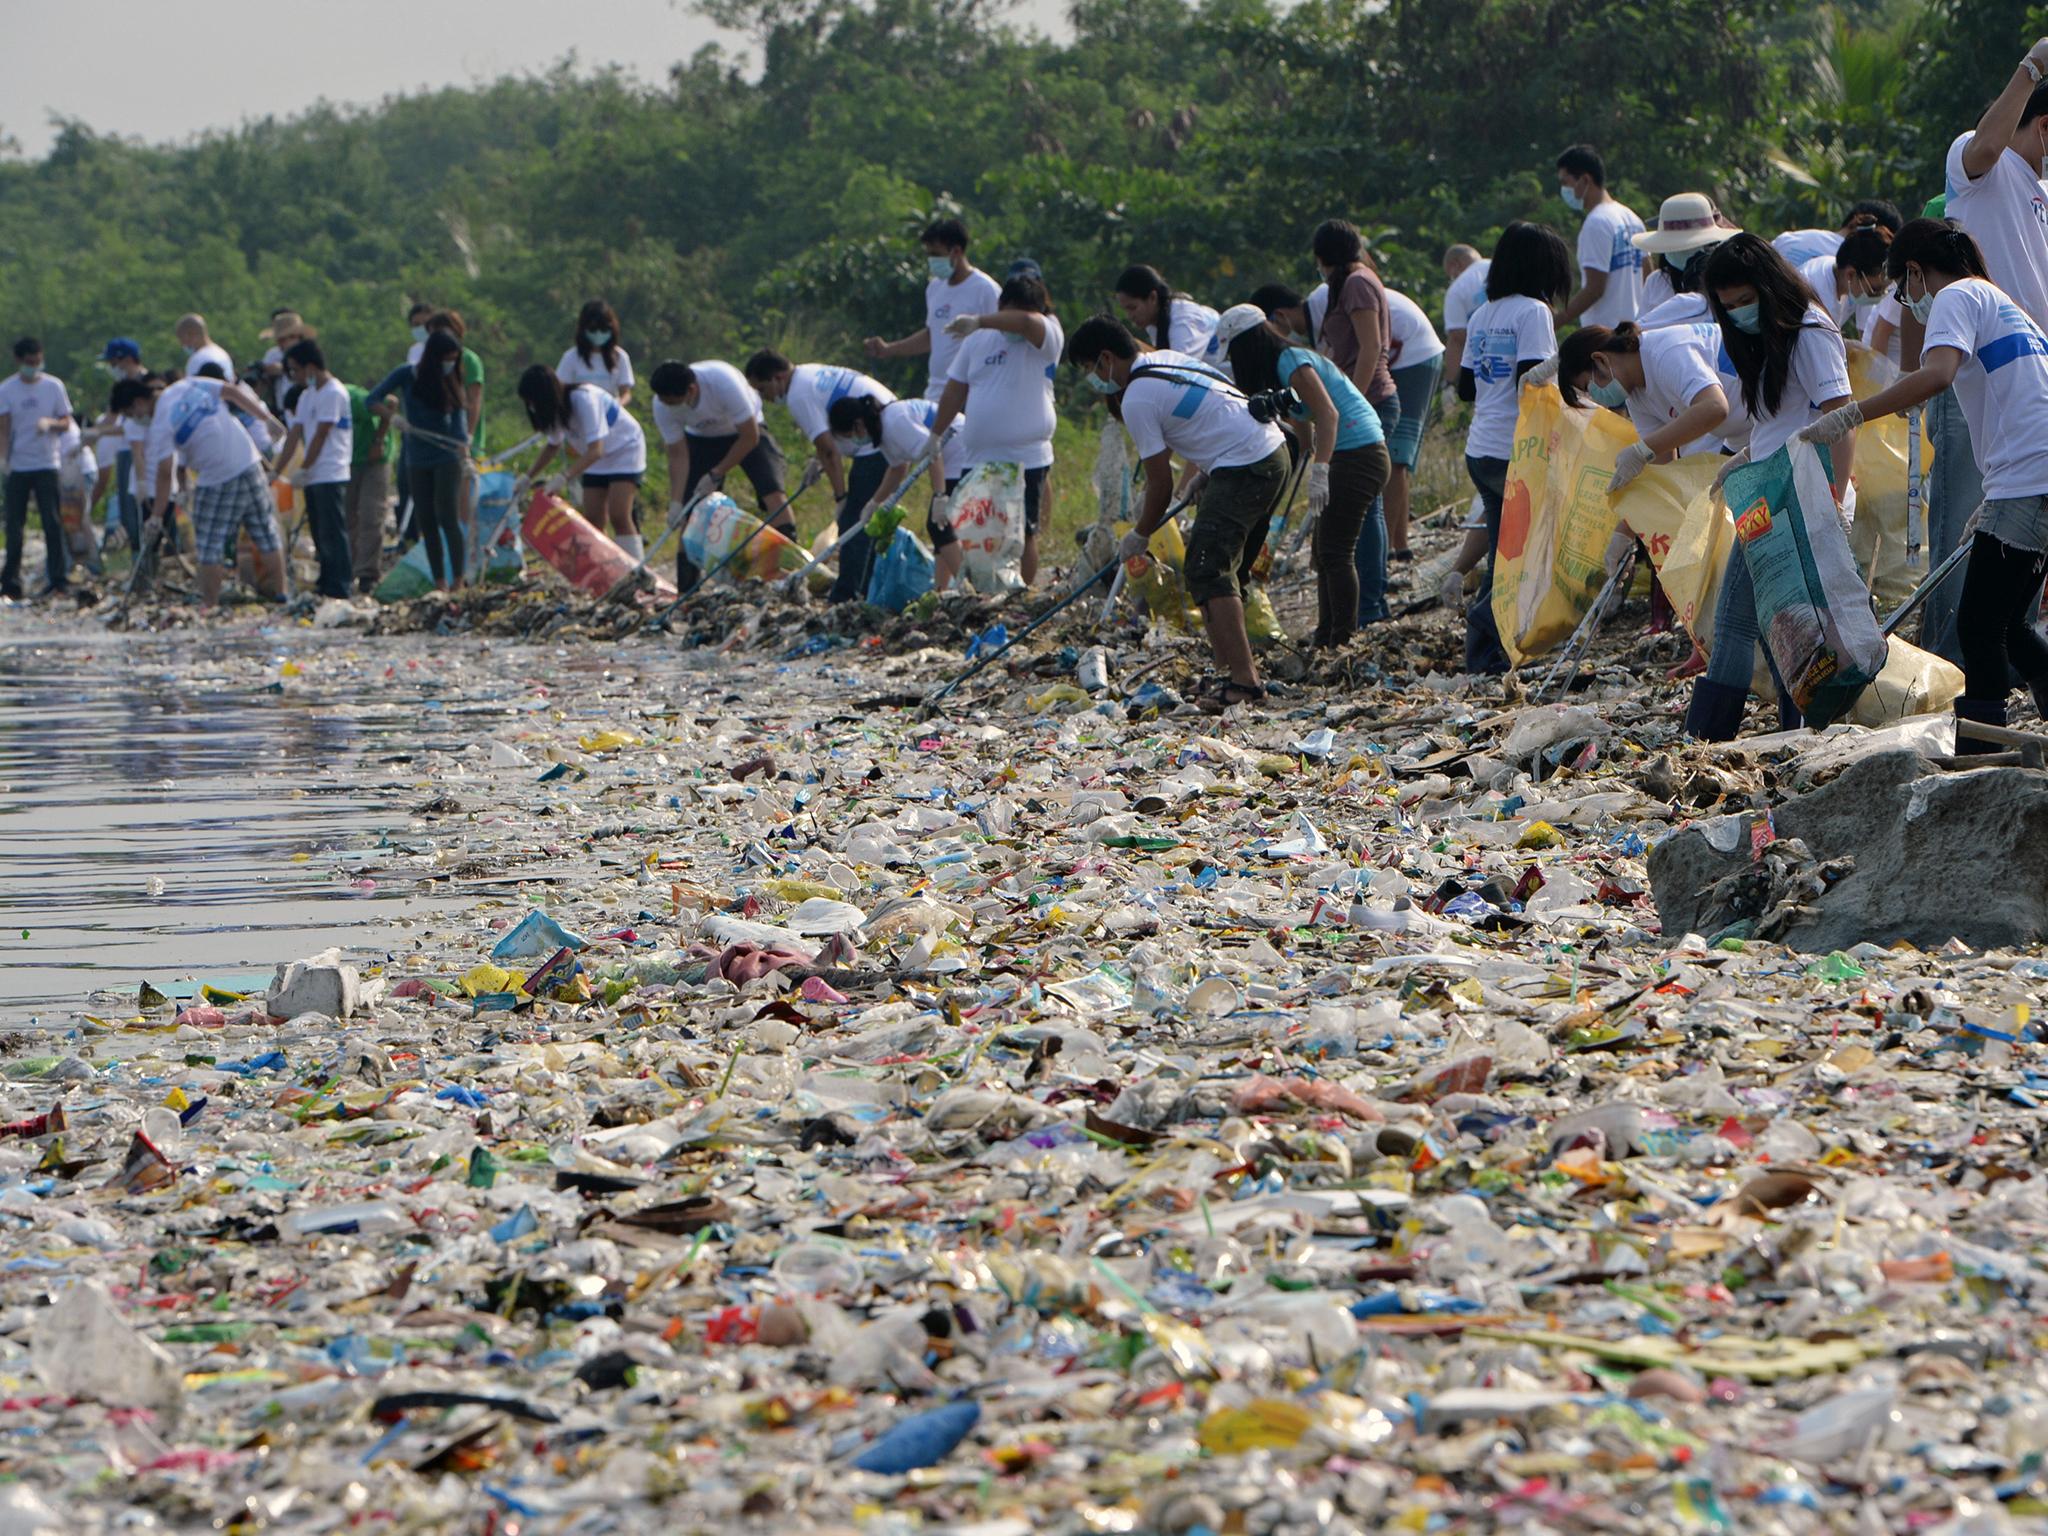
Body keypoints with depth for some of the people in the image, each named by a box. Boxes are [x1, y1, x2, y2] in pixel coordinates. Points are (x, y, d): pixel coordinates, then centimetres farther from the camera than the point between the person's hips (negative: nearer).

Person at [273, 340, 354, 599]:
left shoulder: (333, 393, -11)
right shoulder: (307, 395, 17)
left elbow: (320, 436, -13)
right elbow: (295, 435, 16)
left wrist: (303, 469, -9)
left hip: (331, 477, -9)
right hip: (314, 478, 9)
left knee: (333, 535, -9)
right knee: (320, 535, 10)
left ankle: (338, 590, -9)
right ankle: (324, 586, 14)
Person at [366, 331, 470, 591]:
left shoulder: (451, 383, 0)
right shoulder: (407, 375, 0)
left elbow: (459, 414, -12)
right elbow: (372, 400, 0)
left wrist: (463, 445, -32)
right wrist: (390, 413, -21)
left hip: (447, 458, -2)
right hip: (417, 460, 2)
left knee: (448, 516, -12)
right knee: (426, 522, 2)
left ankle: (458, 580, -11)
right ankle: (439, 581, 7)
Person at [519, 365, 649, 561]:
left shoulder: (584, 399, -32)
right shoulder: (556, 407, -8)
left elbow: (595, 450, -38)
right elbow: (553, 446, 9)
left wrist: (564, 477, -46)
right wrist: (528, 477, 2)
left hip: (625, 450, -8)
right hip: (596, 462, 8)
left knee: (618, 516, -20)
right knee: (593, 519, -3)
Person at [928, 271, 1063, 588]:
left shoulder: (1047, 336, -4)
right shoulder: (977, 340, 10)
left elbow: (1025, 322, -29)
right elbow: (955, 392, 16)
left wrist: (978, 321, -25)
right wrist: (934, 438, 16)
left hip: (1026, 458, -4)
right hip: (974, 458, 4)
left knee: (1023, 533, 0)